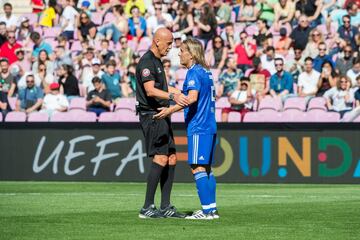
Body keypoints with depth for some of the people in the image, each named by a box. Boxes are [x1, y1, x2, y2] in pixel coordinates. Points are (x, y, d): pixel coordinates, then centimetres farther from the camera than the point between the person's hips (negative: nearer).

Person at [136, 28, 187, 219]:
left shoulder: (157, 61, 18)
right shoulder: (147, 62, -14)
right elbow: (150, 90, -27)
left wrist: (178, 93, 40)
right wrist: (172, 96, -40)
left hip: (161, 116, 11)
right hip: (151, 115, -11)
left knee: (171, 159, 8)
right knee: (160, 159, -15)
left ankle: (165, 207, 11)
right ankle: (147, 208, -14)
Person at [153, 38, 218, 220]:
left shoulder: (194, 72, -12)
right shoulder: (206, 71, 17)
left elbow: (192, 97, -26)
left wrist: (171, 110, -28)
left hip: (198, 127, -10)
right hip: (210, 126, 10)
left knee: (197, 167, -9)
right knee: (206, 168, 12)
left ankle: (207, 210, -13)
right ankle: (211, 209, 12)